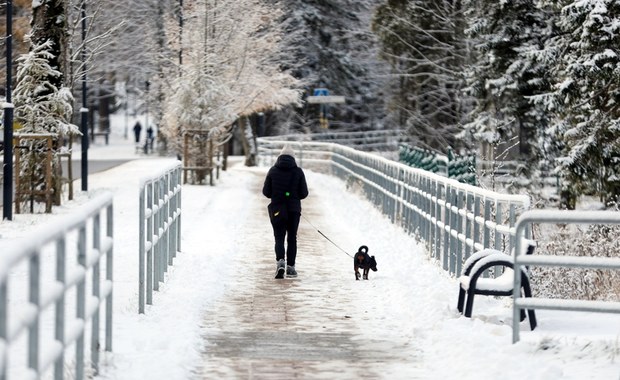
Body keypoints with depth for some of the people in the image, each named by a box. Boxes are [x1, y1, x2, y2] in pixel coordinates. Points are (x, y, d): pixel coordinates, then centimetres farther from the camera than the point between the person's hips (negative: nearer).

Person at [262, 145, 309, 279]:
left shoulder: (273, 171, -3)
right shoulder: (298, 171, -4)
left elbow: (266, 192, -2)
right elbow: (304, 193, -4)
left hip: (277, 209, 0)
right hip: (294, 210, 0)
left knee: (279, 237, 4)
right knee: (292, 238, 13)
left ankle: (280, 261, -21)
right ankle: (291, 266, 12)